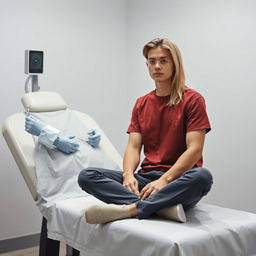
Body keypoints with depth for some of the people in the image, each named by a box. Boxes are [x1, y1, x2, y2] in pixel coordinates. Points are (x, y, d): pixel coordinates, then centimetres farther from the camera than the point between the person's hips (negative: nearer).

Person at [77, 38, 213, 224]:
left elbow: (195, 150, -10)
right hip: (146, 178, 5)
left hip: (178, 181, -4)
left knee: (202, 176, -39)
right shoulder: (141, 104, 15)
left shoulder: (192, 100, -1)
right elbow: (133, 147, 7)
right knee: (87, 176, -16)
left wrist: (164, 180, -22)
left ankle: (129, 209, -34)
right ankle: (163, 207, -29)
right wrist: (128, 174, -14)